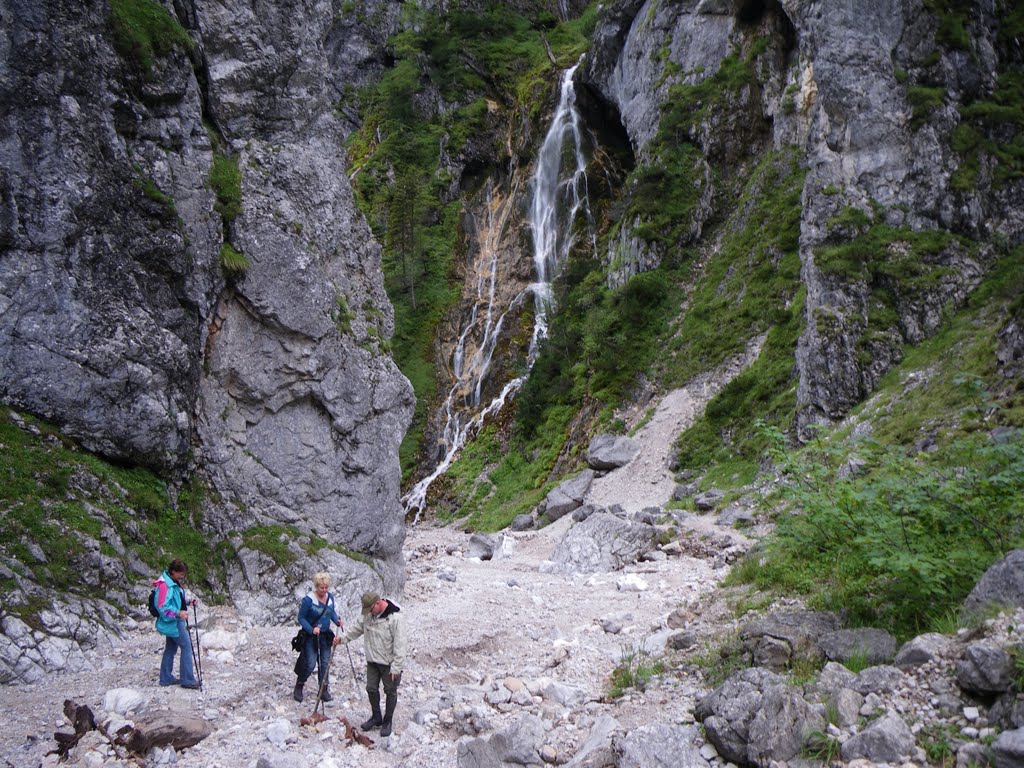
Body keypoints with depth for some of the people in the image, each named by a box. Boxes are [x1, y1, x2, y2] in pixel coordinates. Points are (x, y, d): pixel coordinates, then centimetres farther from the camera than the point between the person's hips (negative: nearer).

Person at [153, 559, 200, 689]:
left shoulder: (174, 583, 10)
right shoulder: (164, 585, -22)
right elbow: (162, 607, -26)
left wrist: (187, 602, 8)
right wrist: (178, 613, -33)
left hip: (175, 621, 10)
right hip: (173, 622, -10)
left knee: (171, 648, 17)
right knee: (186, 647, -6)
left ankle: (166, 678, 26)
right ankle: (187, 680, -1)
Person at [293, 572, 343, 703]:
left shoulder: (330, 596, -2)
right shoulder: (308, 600, -20)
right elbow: (301, 618, -13)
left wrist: (337, 621, -5)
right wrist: (311, 629, -26)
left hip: (325, 635, 5)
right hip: (311, 636, -5)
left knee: (325, 662, 8)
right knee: (310, 664, -5)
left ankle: (324, 690, 19)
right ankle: (299, 686, 19)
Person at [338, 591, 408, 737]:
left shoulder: (395, 618, -26)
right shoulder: (368, 615, -3)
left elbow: (400, 644, -24)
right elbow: (357, 628, 14)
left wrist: (396, 667, -23)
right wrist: (343, 637, 1)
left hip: (389, 663, -7)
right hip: (373, 661, 7)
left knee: (390, 692, 8)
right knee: (371, 689, 15)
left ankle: (387, 721, 24)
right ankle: (376, 717, 35)